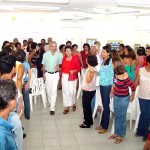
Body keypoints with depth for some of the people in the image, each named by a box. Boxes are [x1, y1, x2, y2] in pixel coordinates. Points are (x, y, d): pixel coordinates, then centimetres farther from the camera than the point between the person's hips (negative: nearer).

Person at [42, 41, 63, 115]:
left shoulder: (59, 54, -8)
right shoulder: (46, 54, -3)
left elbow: (60, 63, 4)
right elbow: (44, 65, 3)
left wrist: (58, 66, -19)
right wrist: (43, 74, 1)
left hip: (55, 74, -2)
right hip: (47, 74, 2)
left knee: (54, 91, -7)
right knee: (48, 90, 12)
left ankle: (52, 108, -3)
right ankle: (51, 103, 35)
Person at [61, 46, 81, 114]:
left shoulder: (75, 58, -5)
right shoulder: (64, 58, 5)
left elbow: (78, 68, -4)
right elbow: (62, 67, 10)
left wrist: (73, 71, -21)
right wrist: (61, 75, 6)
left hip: (72, 77, -3)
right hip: (64, 76, 3)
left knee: (72, 91, 1)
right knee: (65, 91, 4)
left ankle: (73, 103, 29)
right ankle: (67, 107, 13)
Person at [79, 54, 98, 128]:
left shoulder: (91, 69, -21)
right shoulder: (91, 69, 7)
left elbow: (88, 80, -30)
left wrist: (89, 72, -35)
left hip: (88, 91, -10)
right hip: (88, 90, 10)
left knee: (86, 106, 3)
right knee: (87, 106, 20)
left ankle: (87, 123, 15)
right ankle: (89, 121, 32)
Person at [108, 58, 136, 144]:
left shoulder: (125, 77, -27)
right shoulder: (116, 74, -6)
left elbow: (133, 87, -16)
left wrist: (132, 96, -1)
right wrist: (112, 91, 17)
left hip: (123, 99, -7)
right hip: (116, 97, 7)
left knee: (122, 117, 8)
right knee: (116, 116, 19)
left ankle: (121, 135, 25)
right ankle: (116, 133, 35)